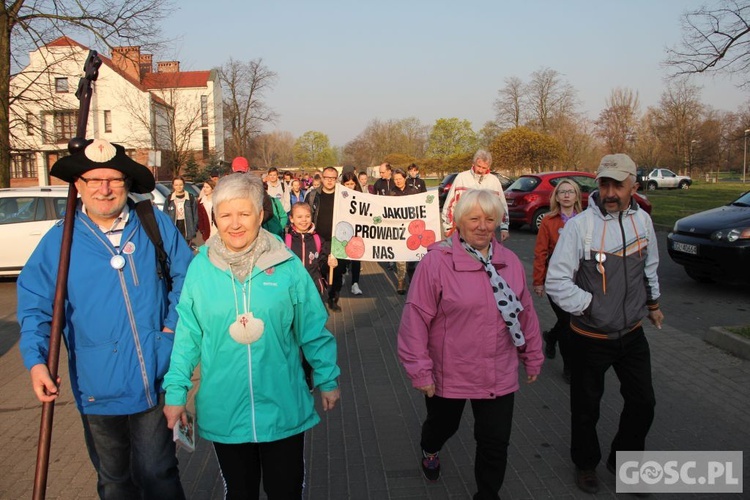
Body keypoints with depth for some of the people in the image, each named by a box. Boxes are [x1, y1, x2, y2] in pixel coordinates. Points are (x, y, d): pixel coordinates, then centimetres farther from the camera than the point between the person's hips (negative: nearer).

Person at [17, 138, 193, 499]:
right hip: (98, 388, 1)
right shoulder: (59, 240, -2)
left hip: (156, 381, -1)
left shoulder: (155, 225, -2)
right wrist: (36, 360, -13)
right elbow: (35, 306, 0)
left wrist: (174, 324, -4)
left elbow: (185, 274, 5)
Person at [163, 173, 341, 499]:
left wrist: (327, 380, 2)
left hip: (283, 408, -1)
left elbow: (313, 329, -2)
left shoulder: (286, 265, -9)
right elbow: (187, 335, 0)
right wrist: (175, 391, 0)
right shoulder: (200, 267, -6)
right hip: (224, 411, 1)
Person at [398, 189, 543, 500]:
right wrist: (419, 369, -15)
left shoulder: (510, 262, 0)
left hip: (499, 377, 3)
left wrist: (533, 355, 14)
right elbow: (416, 317, -16)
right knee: (443, 425, 24)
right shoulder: (437, 260, -16)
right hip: (448, 374, -2)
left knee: (496, 443, 9)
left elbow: (525, 313, 8)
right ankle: (430, 451, 59)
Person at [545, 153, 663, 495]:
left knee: (643, 402, 16)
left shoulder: (642, 220, -1)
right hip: (590, 338, -4)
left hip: (632, 334, 5)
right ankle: (586, 464, 38)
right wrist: (591, 306, -18)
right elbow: (555, 281, -19)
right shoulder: (580, 225, -20)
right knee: (586, 407, 13)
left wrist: (652, 303, 24)